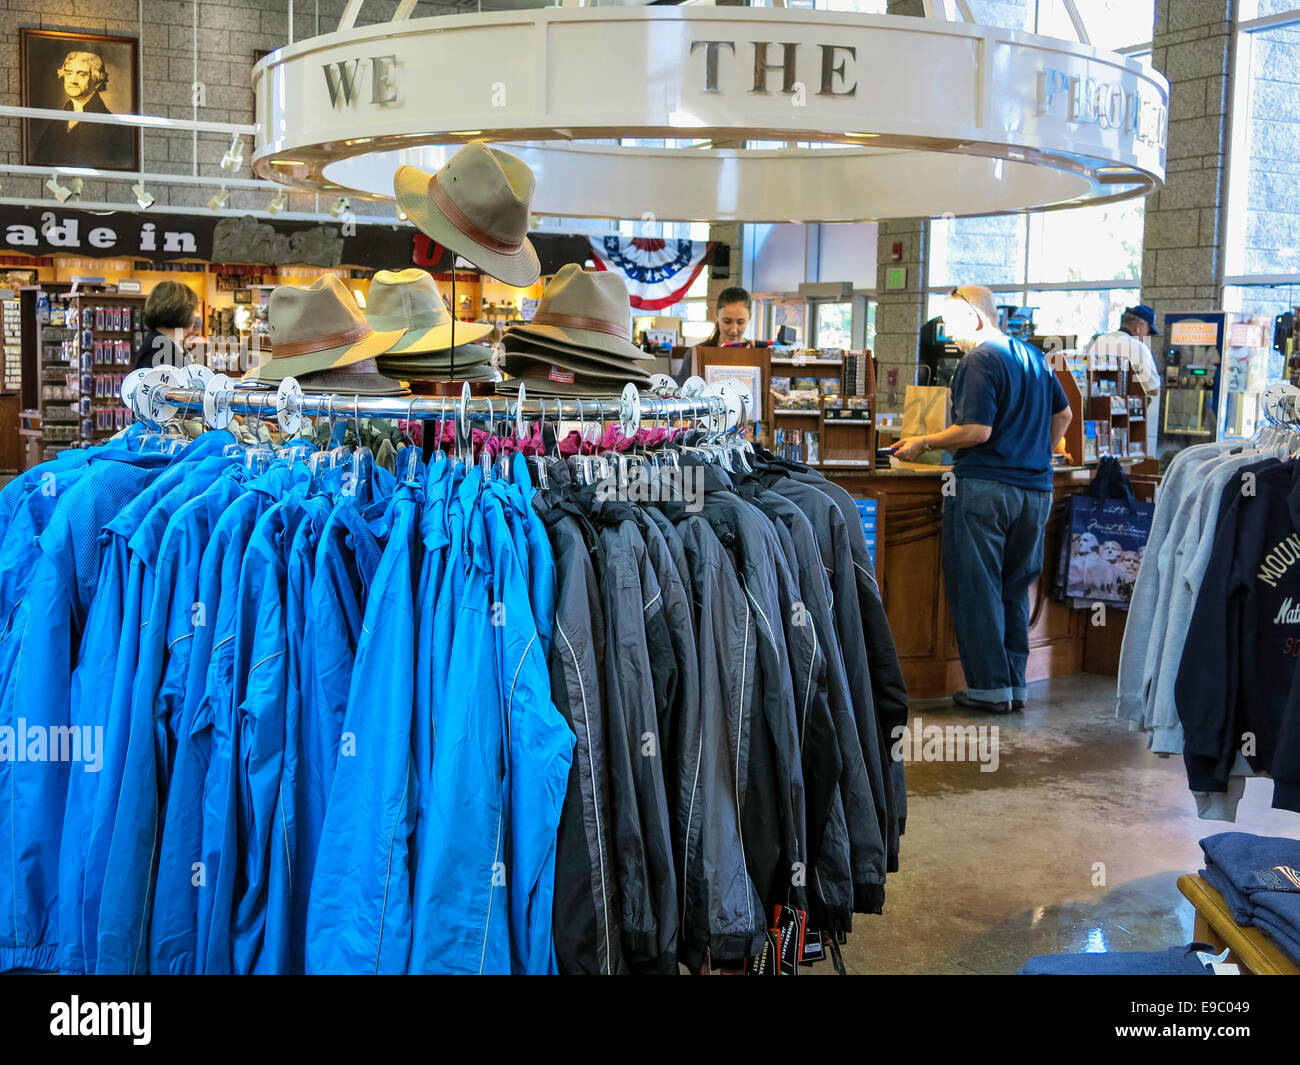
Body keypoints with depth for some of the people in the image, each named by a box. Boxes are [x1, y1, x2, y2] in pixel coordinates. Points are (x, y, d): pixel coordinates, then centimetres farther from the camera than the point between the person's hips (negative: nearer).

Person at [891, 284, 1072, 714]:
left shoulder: (979, 360, -11)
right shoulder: (1032, 356, 15)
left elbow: (976, 431, -19)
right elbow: (1063, 414, 24)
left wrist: (923, 444, -9)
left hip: (984, 487, -8)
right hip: (1035, 490, 8)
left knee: (975, 588, 1)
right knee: (1015, 589, 14)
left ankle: (990, 686, 2)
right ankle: (1015, 685, 17)